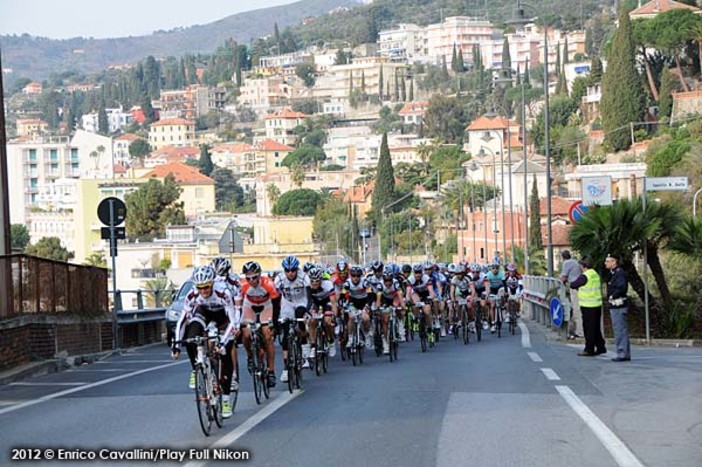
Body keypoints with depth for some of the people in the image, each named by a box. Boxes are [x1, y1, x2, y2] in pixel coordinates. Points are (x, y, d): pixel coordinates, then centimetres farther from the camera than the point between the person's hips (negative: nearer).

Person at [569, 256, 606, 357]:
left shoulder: (584, 276, -17)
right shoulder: (595, 274, 11)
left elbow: (573, 285, -9)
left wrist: (569, 283, 13)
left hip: (588, 306, -9)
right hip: (597, 304, 9)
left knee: (589, 328, -1)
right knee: (596, 328, 16)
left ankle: (589, 349, 3)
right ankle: (600, 347, 20)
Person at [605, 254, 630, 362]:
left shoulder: (619, 273, -15)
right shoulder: (614, 273, 17)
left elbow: (622, 287, -28)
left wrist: (612, 296, -17)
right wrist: (611, 297, 8)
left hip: (618, 306, -11)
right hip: (615, 305, 11)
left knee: (620, 330, -8)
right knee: (621, 330, 14)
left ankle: (622, 354, -6)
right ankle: (626, 354, 19)